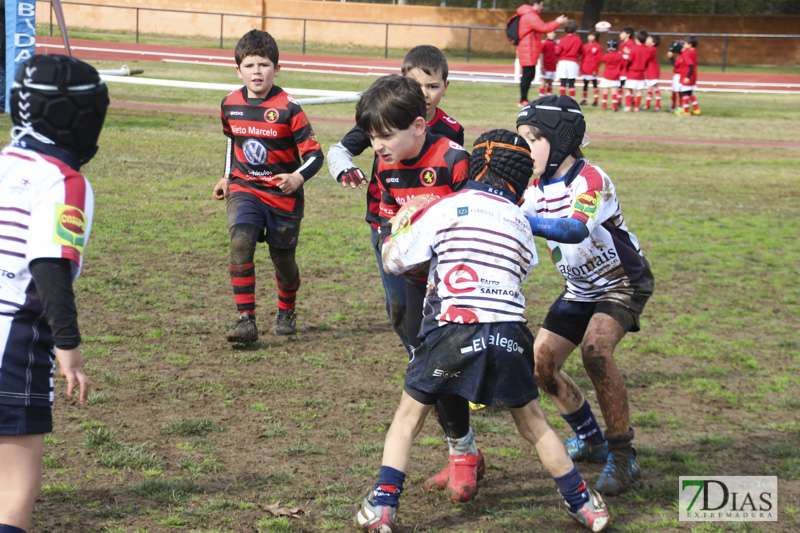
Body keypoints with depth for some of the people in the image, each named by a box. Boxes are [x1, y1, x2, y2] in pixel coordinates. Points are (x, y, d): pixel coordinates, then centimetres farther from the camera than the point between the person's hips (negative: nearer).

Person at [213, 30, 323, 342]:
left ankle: (286, 312, 41)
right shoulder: (230, 104, 0)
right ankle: (245, 318, -20)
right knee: (240, 242, -23)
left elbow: (314, 155, -15)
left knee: (282, 258, 10)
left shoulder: (288, 108, -15)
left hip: (283, 194, -2)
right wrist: (227, 177, 25)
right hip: (244, 189, 2)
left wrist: (297, 178, -33)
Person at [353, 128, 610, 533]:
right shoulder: (521, 224, 16)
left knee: (408, 418, 13)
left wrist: (391, 238, 35)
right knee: (533, 423, 20)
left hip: (453, 330, -3)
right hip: (508, 334, 3)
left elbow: (395, 261, 12)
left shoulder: (445, 209, 6)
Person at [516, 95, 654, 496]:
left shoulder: (591, 181, -27)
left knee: (595, 351, -31)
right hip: (579, 290, 8)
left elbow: (576, 230, -46)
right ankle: (590, 439, 22)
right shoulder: (538, 189, -4)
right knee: (541, 365, -2)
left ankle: (623, 455, -18)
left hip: (623, 284, -8)